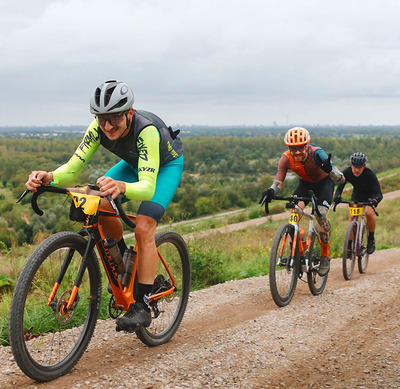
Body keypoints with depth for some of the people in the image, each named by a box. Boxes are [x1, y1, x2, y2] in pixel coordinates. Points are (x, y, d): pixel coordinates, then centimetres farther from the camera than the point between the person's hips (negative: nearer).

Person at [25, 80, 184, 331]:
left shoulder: (146, 130, -42)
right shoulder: (99, 128, -26)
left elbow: (147, 187, -50)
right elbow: (73, 168, -27)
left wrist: (121, 187, -71)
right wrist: (48, 177, -49)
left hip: (167, 164, -5)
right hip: (134, 163, 6)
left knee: (144, 230, -23)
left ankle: (143, 306, -15)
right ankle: (125, 258, 11)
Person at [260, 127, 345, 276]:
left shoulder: (316, 153, -36)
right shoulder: (286, 159, -27)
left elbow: (341, 179, -40)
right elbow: (278, 182, -29)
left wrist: (329, 169, -61)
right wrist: (270, 191, -52)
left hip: (324, 181, -3)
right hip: (305, 182, 3)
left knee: (321, 215, -23)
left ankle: (325, 256, -4)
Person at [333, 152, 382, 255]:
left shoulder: (370, 174, -35)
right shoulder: (347, 172, -27)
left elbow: (379, 194, -39)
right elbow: (339, 188, -31)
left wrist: (374, 200, -61)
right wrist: (337, 196, -54)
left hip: (371, 195, -3)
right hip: (357, 194, 3)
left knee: (369, 213, -28)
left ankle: (371, 239, -5)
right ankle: (349, 246, -3)